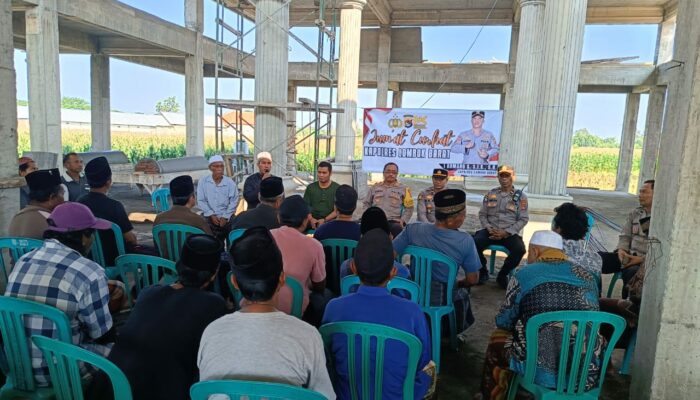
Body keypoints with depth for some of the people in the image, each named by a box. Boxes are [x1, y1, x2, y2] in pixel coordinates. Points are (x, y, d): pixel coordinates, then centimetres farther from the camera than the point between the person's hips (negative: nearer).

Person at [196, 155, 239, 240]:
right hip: (209, 219, 0)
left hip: (226, 219, 0)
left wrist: (225, 217, -9)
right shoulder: (203, 181, -1)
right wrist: (211, 215, -10)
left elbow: (234, 201, -3)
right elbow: (201, 201, -2)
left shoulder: (230, 182, -2)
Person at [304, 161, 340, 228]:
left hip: (330, 221, -1)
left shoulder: (337, 188, 1)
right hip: (313, 221, 1)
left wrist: (324, 220, -16)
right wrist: (311, 219, -11)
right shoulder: (310, 187, 11)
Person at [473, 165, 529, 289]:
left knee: (520, 249, -32)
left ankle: (502, 275, -3)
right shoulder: (490, 194, 11)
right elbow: (482, 214, 10)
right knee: (474, 243, -28)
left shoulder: (520, 196, 3)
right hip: (490, 231, 2)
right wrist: (489, 228, -10)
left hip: (509, 233, -1)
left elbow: (523, 219, -2)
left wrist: (506, 232, -13)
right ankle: (483, 271, -1)